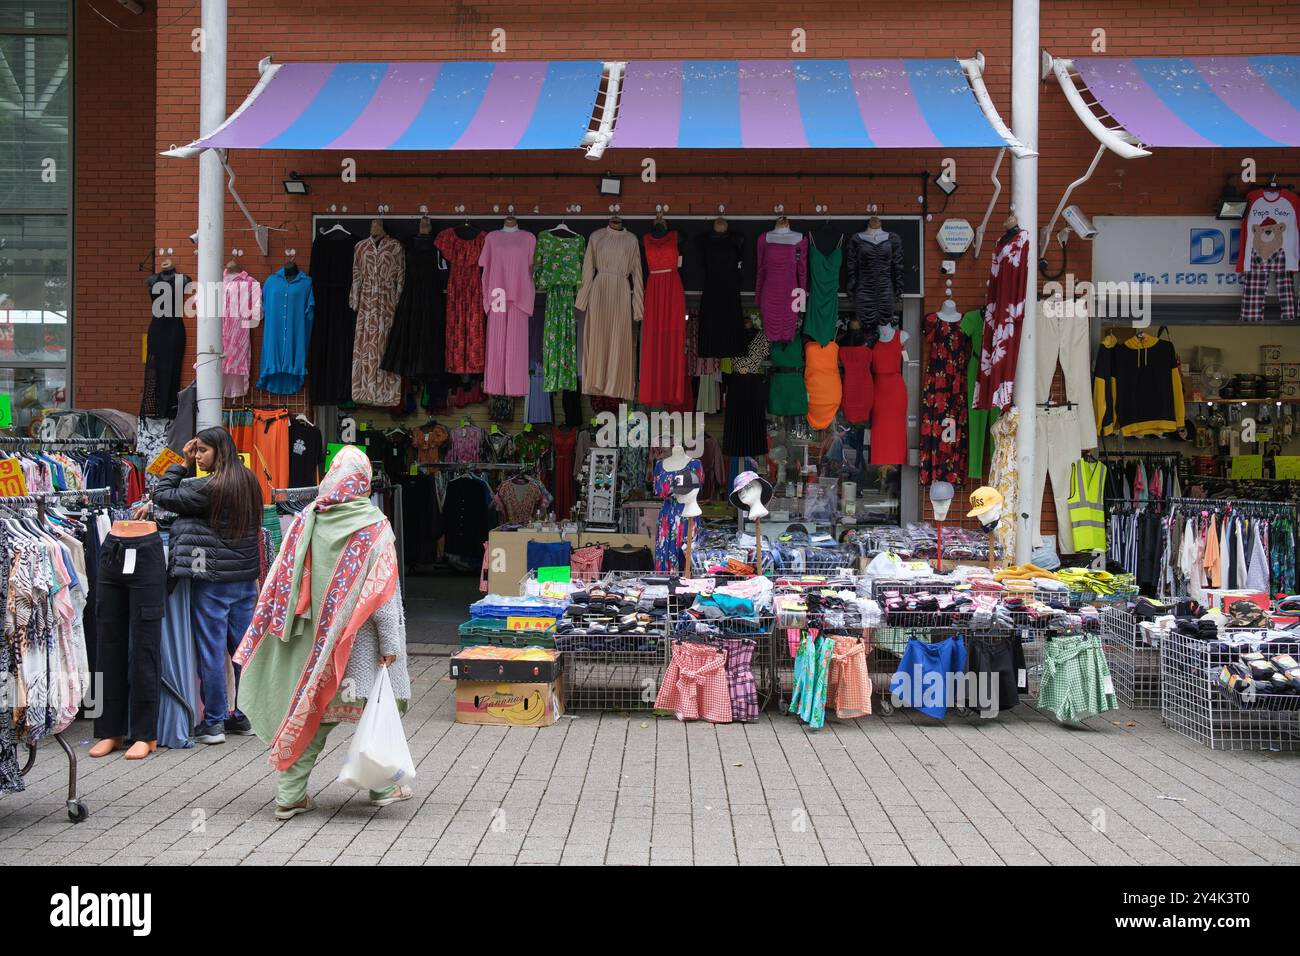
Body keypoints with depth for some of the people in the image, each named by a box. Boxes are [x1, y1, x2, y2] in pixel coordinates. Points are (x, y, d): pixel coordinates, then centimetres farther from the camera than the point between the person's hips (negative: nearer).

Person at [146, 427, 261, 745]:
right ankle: (245, 715, 22)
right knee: (244, 646, 13)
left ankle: (214, 723, 8)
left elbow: (162, 495, -8)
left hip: (212, 579, -7)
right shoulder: (248, 482, 8)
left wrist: (182, 465, 0)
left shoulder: (210, 487, -16)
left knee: (211, 649, 2)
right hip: (246, 576, 7)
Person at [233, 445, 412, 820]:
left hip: (314, 635, 4)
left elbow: (281, 581, 2)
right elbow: (383, 591, -12)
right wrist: (390, 644, -9)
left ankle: (289, 795, 9)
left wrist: (281, 630, 10)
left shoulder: (306, 521, 1)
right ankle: (382, 785, 20)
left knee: (310, 710, 9)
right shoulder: (373, 526, -10)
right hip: (359, 636, -3)